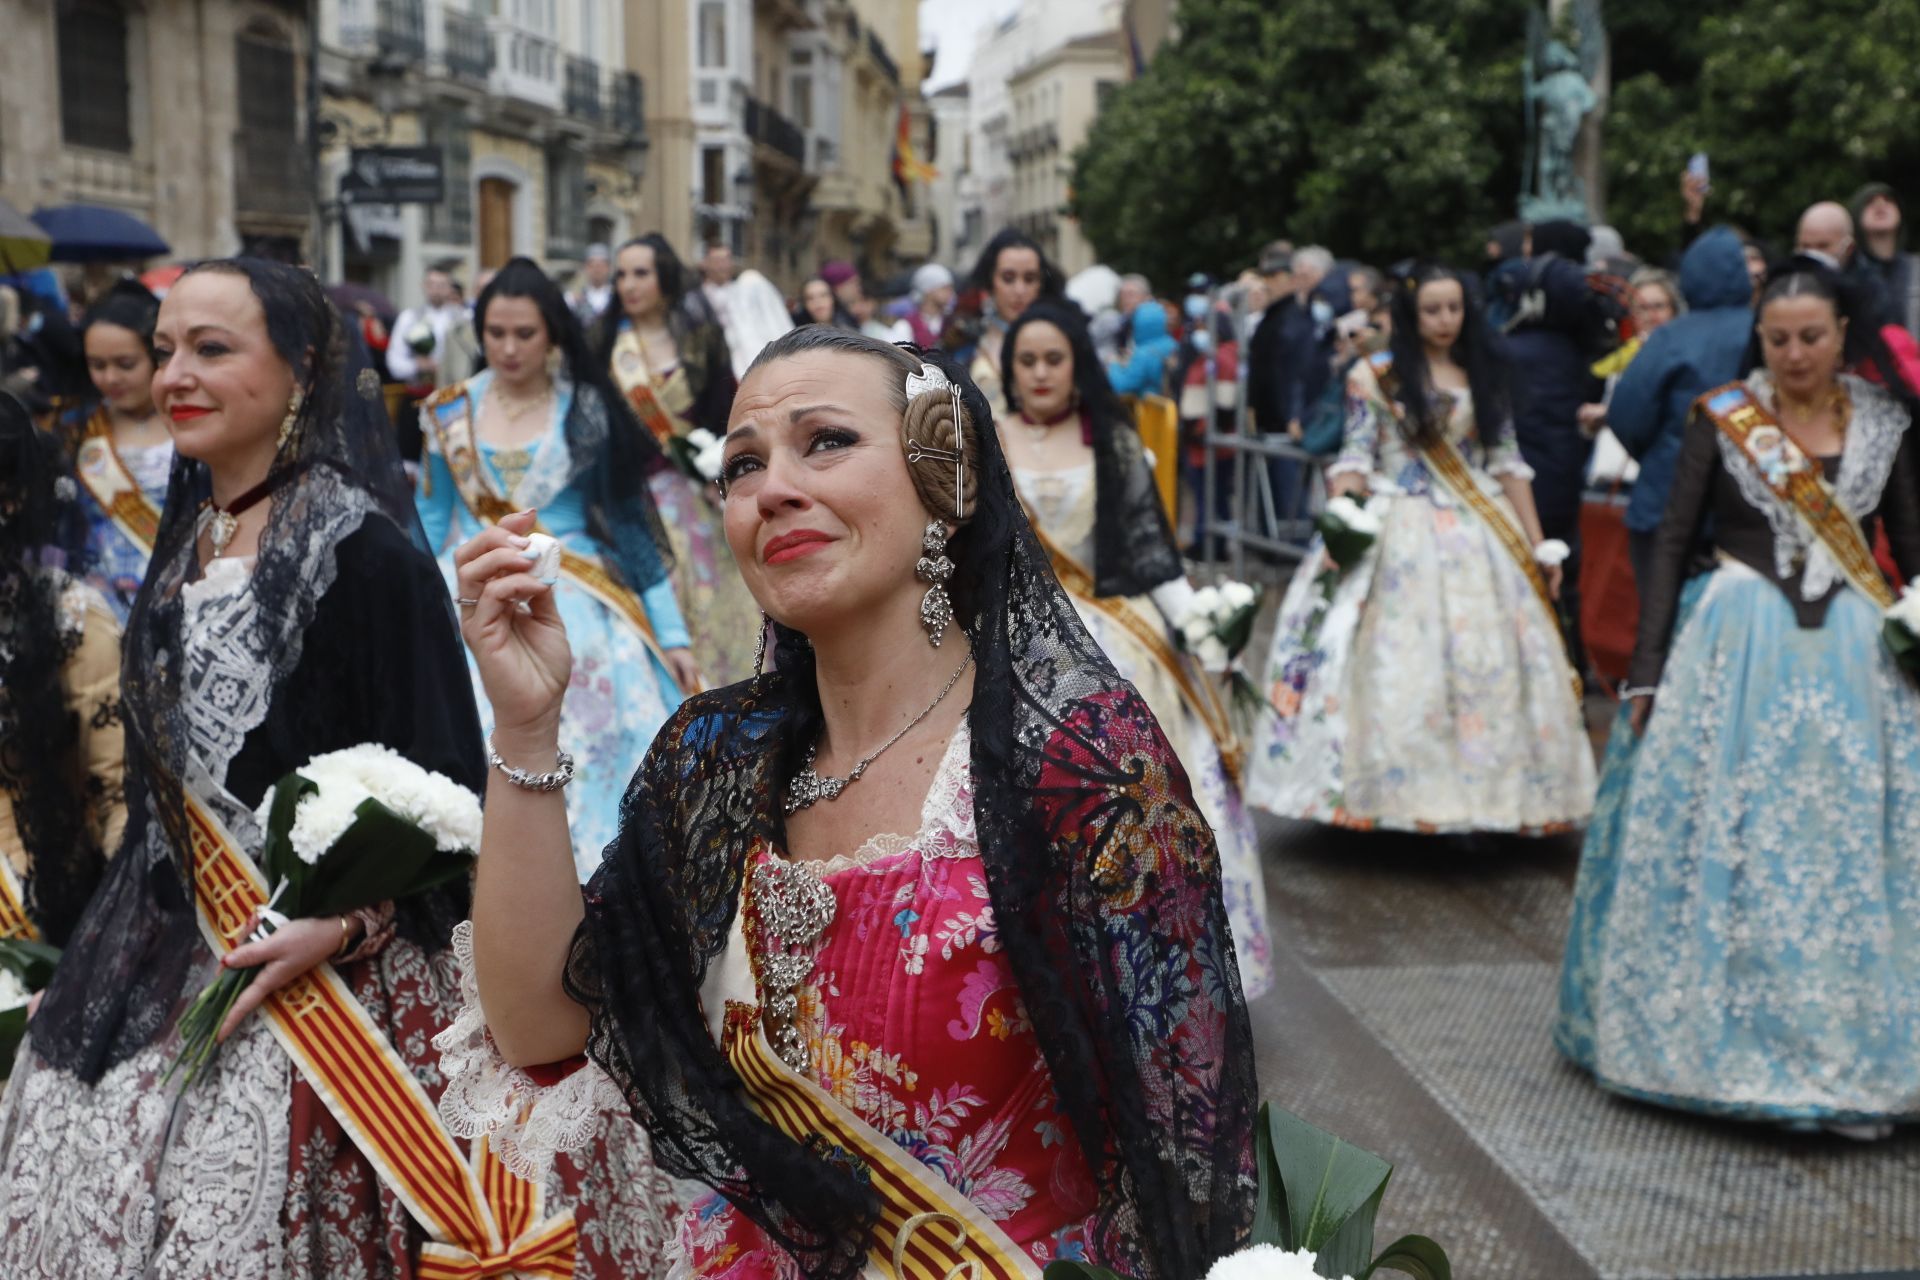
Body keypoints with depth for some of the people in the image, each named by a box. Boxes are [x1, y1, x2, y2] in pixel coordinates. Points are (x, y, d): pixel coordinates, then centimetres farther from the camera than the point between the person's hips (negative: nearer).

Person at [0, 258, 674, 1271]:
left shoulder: (361, 546, -16)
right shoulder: (185, 538, 9)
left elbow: (437, 781, -16)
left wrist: (341, 928, -23)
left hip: (335, 964, -8)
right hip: (169, 951, 8)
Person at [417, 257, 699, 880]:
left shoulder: (587, 413, 1)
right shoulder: (451, 412, 8)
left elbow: (631, 520, 3)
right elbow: (431, 519, 14)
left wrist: (671, 632, 0)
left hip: (570, 597, -2)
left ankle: (588, 882, -4)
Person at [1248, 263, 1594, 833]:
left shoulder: (1484, 376, 13)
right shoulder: (1375, 376, 3)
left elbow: (1507, 464, 13)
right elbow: (1354, 460, -3)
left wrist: (1538, 544, 9)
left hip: (1483, 536, 3)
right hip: (1400, 535, -3)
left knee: (1490, 667, 0)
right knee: (1401, 666, -7)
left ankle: (1488, 798, 8)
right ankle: (1401, 794, 0)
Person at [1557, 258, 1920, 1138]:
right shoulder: (1723, 418, 0)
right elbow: (1674, 541, 0)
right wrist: (1648, 668, -4)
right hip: (1740, 647, -1)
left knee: (1849, 854, 3)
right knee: (1728, 846, 1)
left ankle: (1849, 1052, 12)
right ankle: (1720, 1033, 16)